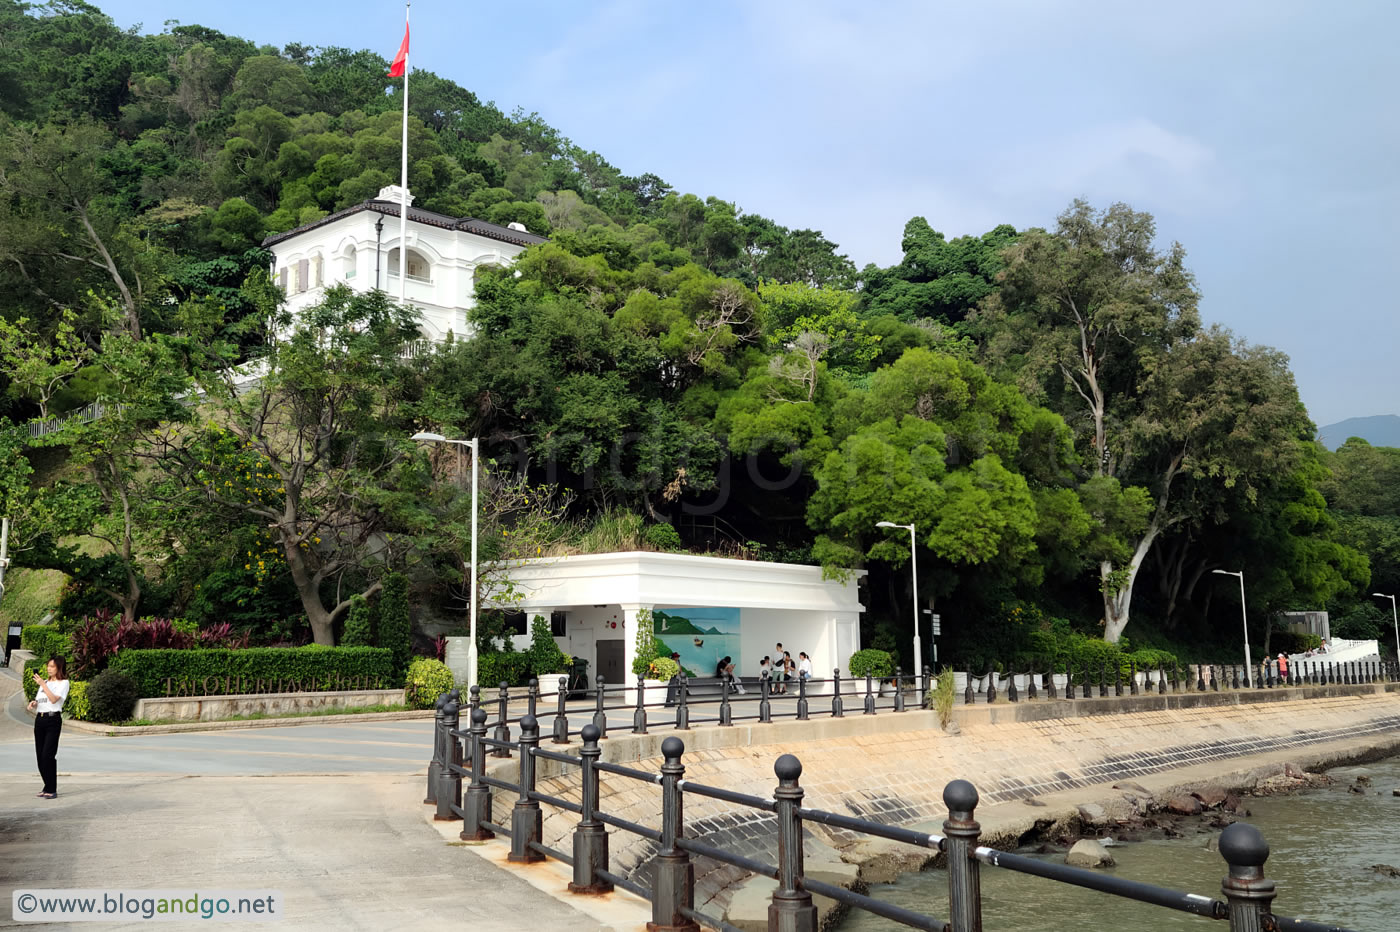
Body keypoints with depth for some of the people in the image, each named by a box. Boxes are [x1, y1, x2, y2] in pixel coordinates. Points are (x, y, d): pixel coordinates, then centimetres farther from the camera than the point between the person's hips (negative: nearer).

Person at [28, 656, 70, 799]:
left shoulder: (63, 683, 0)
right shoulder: (45, 682, 20)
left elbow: (53, 699, -13)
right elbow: (38, 700, 23)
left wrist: (42, 684, -13)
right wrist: (33, 703, 1)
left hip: (53, 719, -7)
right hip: (39, 719, 7)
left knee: (48, 755, -12)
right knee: (40, 755, 4)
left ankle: (52, 790, -8)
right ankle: (47, 787, 14)